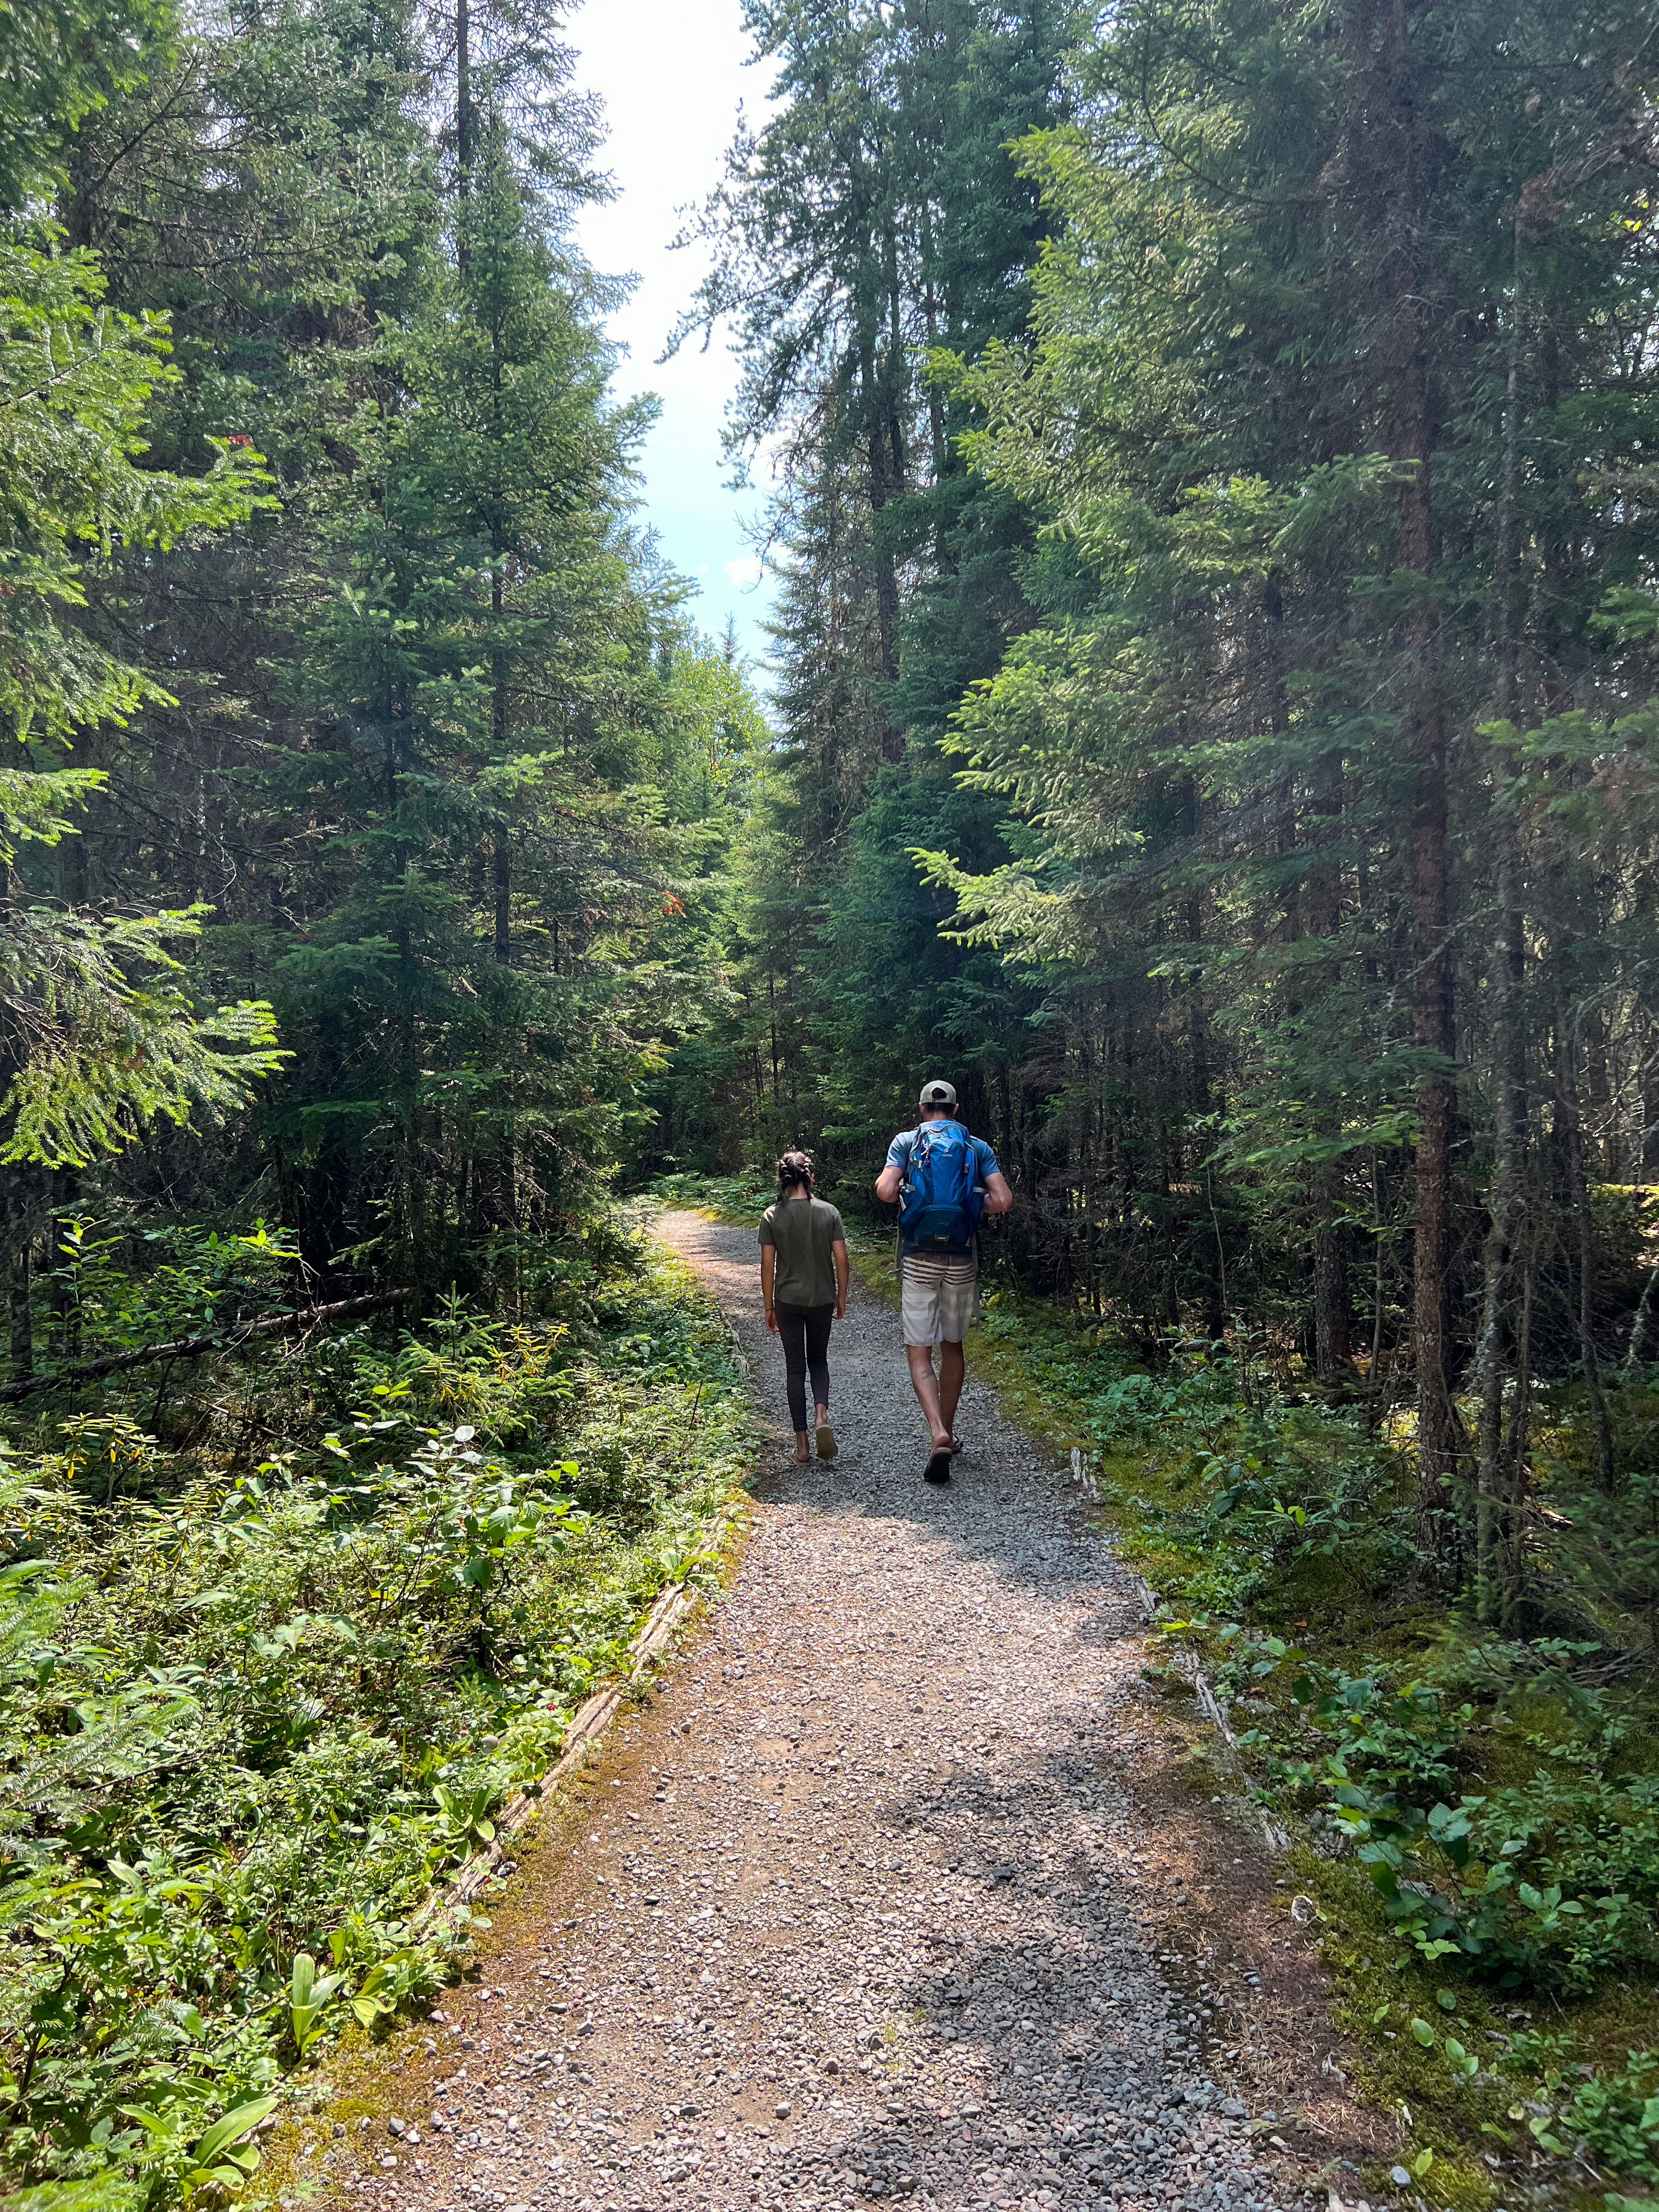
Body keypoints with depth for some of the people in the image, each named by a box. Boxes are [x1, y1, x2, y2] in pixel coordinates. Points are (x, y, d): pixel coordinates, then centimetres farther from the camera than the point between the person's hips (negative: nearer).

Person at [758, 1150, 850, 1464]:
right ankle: (821, 1415, -7)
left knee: (795, 1367, 8)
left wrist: (769, 1306, 4)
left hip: (788, 1300, -1)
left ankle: (802, 1442, 8)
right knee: (818, 1360, 19)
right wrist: (841, 1297, 9)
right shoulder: (829, 1212, -6)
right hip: (822, 1298, 1)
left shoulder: (772, 1216, -8)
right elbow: (841, 1259, -4)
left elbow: (768, 1265, -6)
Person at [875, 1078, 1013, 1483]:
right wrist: (972, 1205, 13)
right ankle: (949, 1430, 29)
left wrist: (899, 1191, 11)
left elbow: (885, 1191, -12)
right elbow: (1003, 1200, -5)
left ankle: (938, 1434, -19)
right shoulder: (978, 1147, 7)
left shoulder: (906, 1141, 2)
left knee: (919, 1353, 0)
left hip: (918, 1259, -2)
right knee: (952, 1345, 20)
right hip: (962, 1260, 2)